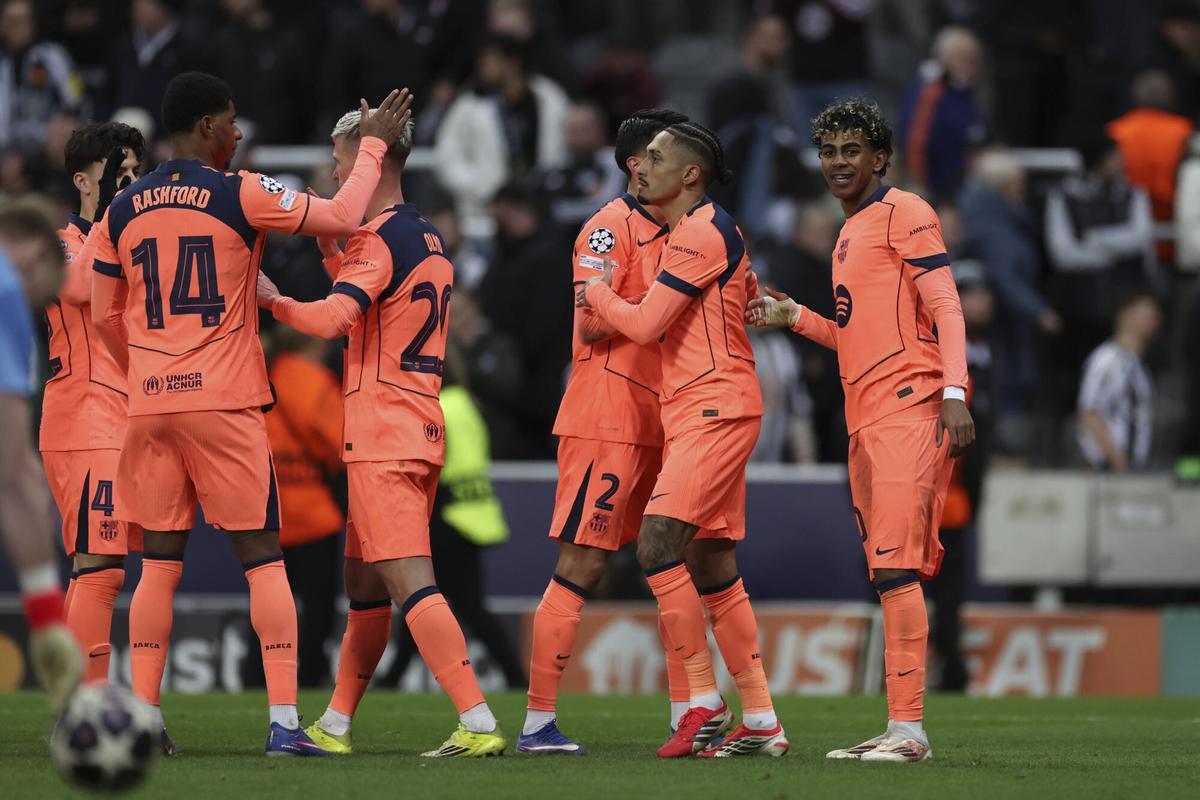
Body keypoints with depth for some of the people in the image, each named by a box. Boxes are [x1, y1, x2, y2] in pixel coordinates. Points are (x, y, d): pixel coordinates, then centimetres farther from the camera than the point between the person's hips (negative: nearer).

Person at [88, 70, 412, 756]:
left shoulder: (123, 211, 8)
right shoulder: (239, 195, -7)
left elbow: (106, 317, 15)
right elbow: (342, 217, -4)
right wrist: (374, 145, 10)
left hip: (151, 406, 4)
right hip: (226, 403, -4)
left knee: (160, 564, 11)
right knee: (263, 558, 0)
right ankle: (285, 722, -5)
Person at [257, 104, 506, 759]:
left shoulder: (380, 238, -12)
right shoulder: (428, 239, 16)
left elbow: (334, 318, -24)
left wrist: (271, 298, -10)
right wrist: (330, 250, 24)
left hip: (382, 433, -10)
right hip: (421, 428, 10)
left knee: (409, 582, -14)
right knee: (364, 585, 16)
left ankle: (479, 723, -23)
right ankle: (335, 727, 24)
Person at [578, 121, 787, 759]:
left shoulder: (700, 232, -12)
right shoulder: (694, 232, 19)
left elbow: (646, 325, -15)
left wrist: (598, 292, 5)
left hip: (714, 409, -11)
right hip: (696, 413, 11)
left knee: (658, 541, -18)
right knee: (713, 567, 9)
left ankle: (705, 706, -17)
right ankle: (761, 722, 11)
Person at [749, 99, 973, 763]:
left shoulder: (903, 213, -3)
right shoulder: (851, 233, 23)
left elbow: (945, 308, -11)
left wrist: (955, 392, -21)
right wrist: (794, 317, 20)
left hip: (909, 409, -9)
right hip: (865, 421, 9)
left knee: (895, 568, -16)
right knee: (889, 577, 8)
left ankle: (908, 728, -19)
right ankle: (900, 730, 9)